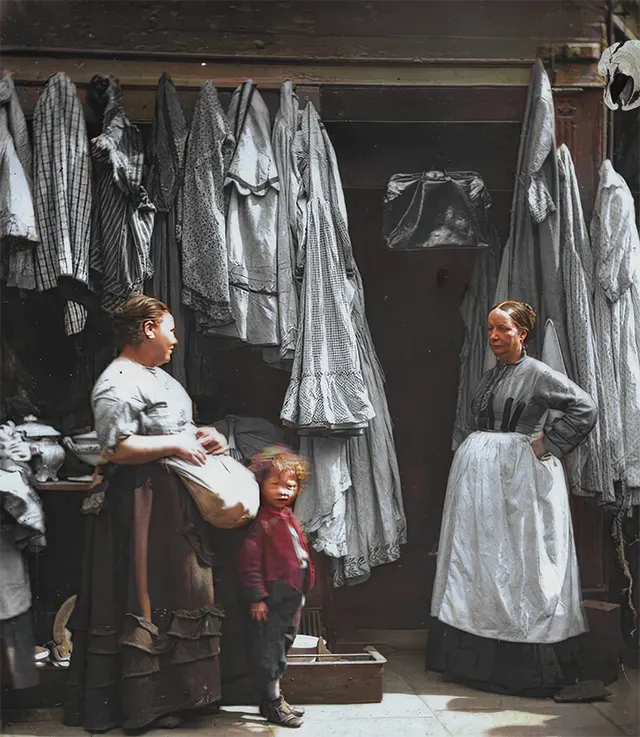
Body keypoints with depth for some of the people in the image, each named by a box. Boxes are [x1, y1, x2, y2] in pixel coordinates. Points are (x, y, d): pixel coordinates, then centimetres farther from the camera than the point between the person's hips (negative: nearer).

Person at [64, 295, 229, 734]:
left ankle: (177, 691, 28)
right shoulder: (118, 382, -17)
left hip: (174, 498, 11)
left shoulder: (156, 375, 15)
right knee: (148, 598, -3)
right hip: (143, 503, -11)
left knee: (179, 592, 16)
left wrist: (199, 435, 9)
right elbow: (115, 448, -26)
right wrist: (175, 444, -22)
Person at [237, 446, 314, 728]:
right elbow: (249, 561, -20)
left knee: (283, 647, 18)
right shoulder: (261, 522, -16)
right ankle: (272, 703, 10)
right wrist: (256, 597, -21)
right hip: (272, 597, -10)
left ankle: (273, 698, 29)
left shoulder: (290, 520, 13)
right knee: (270, 651, 0)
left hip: (293, 596, 10)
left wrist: (303, 589, 20)